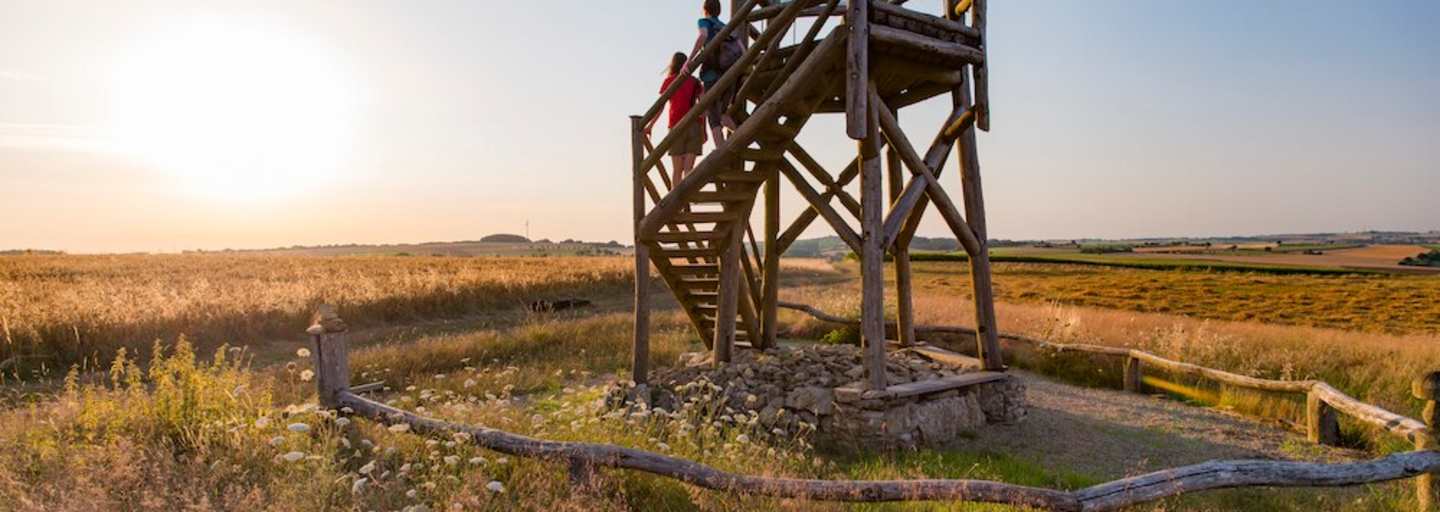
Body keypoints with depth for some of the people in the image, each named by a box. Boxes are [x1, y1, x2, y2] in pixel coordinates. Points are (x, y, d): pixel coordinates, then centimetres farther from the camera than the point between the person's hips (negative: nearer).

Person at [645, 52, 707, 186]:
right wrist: (704, 130, 6)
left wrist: (650, 125, -1)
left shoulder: (669, 81, 8)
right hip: (694, 125, 1)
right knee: (688, 168, -2)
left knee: (677, 170, 3)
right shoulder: (695, 82, 13)